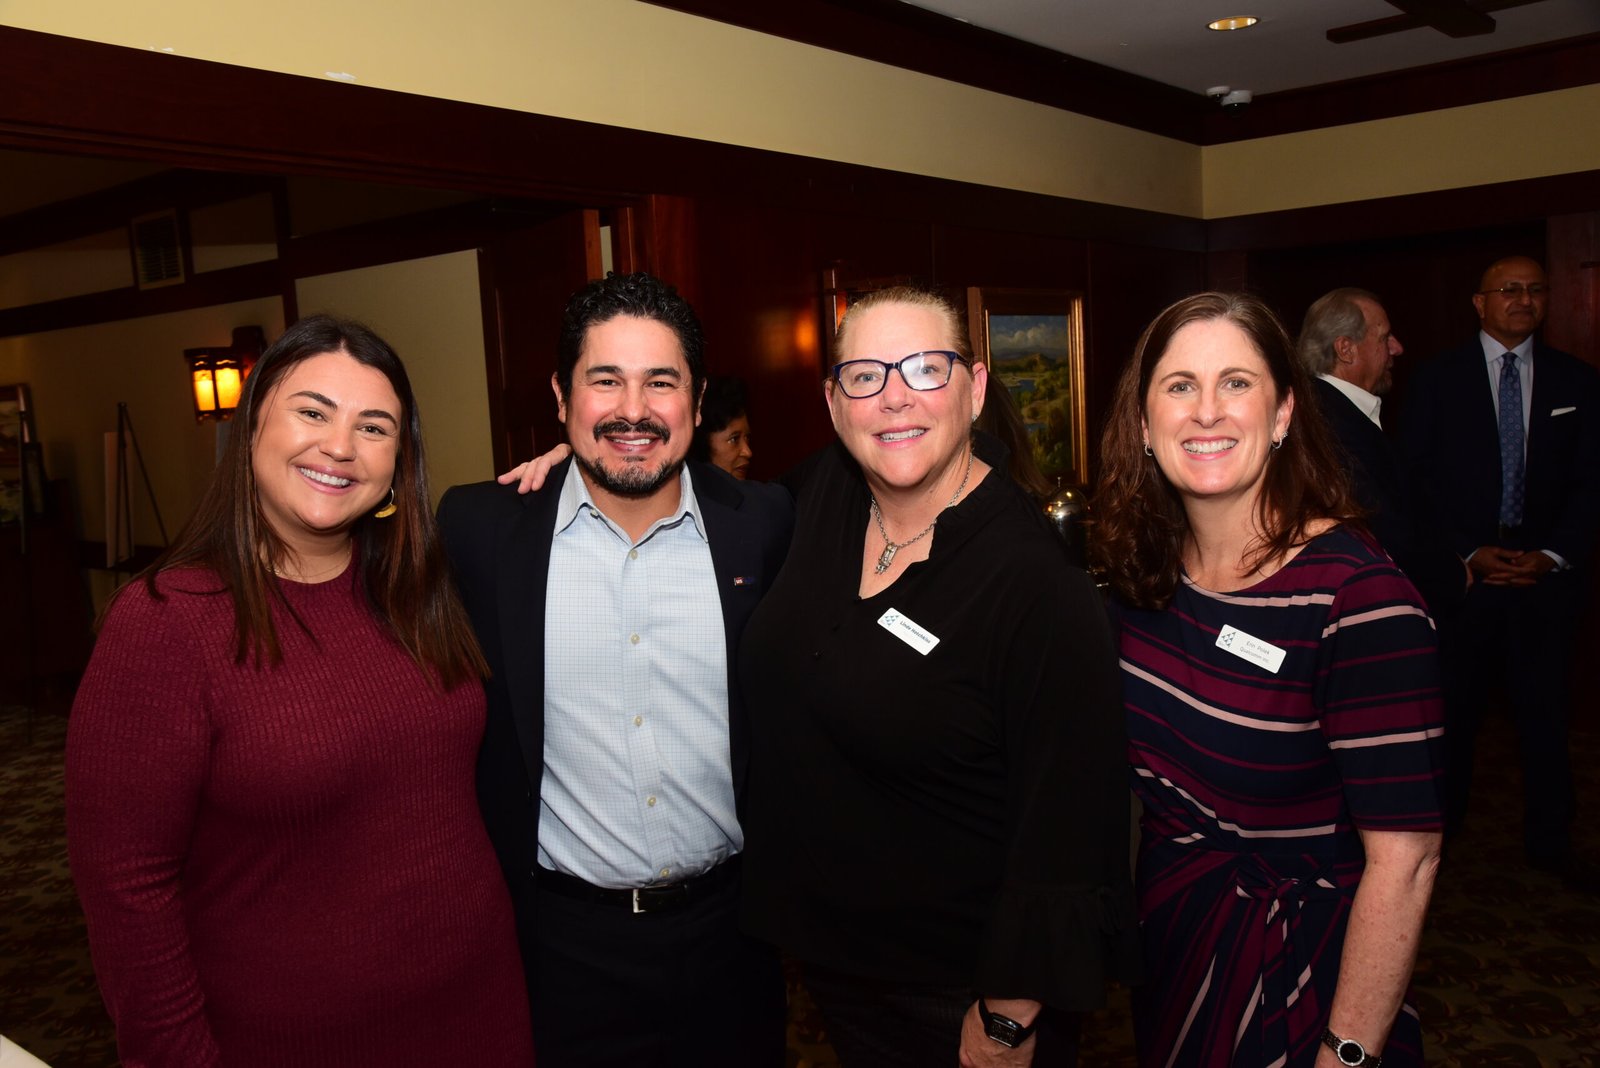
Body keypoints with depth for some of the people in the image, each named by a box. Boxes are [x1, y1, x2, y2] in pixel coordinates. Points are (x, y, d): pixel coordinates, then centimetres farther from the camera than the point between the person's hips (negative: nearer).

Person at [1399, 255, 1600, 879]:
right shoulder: (1437, 380, 2)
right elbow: (1415, 478, -1)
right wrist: (1468, 554, -9)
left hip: (1546, 572, 2)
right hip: (1461, 570, -1)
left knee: (1545, 709, 5)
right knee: (1452, 704, 7)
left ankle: (1549, 842, 19)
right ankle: (1439, 820, 24)